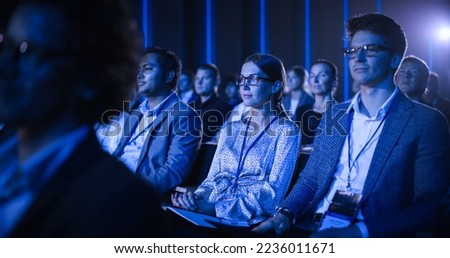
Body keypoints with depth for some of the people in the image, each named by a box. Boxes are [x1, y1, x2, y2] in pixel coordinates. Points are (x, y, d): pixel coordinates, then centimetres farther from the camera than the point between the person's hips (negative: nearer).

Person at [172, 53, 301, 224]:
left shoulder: (286, 131, 0)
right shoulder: (230, 130, 18)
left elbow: (272, 194, -10)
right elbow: (212, 180, 15)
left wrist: (218, 208, -19)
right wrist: (195, 199, -8)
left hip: (250, 222, -5)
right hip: (210, 216, 5)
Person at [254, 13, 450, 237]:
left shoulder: (425, 122, 0)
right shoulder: (334, 115, 18)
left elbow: (429, 205, -7)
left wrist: (360, 232, -19)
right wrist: (285, 213, -2)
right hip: (312, 231, 5)